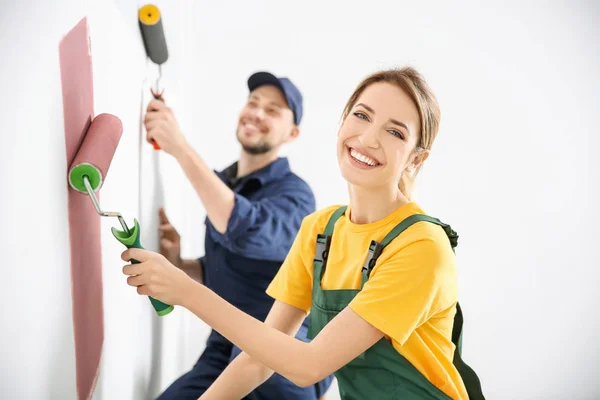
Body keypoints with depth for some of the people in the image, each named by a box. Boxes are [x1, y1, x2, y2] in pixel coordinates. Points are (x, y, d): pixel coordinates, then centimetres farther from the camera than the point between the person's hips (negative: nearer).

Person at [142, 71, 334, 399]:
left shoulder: (294, 193, -13)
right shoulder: (221, 183, 7)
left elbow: (250, 233, -36)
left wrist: (181, 148, -36)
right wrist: (178, 264, -2)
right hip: (223, 351, 5)